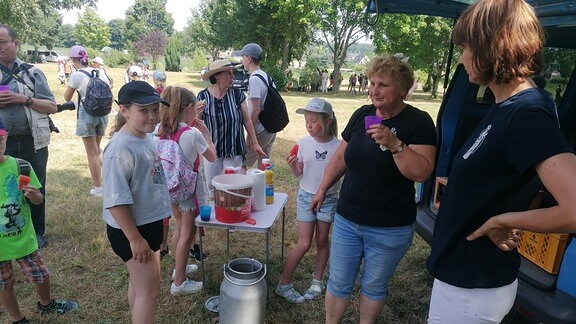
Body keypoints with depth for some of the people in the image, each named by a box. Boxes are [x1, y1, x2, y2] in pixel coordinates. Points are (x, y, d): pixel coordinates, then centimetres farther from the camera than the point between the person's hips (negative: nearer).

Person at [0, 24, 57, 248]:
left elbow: (52, 107, -1)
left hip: (32, 142, -1)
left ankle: (37, 233, 25)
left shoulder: (32, 72, 2)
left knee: (36, 189, 10)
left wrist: (24, 99, -16)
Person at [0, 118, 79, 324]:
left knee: (42, 276, 15)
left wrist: (33, 195, -24)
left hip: (23, 238, 1)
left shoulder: (20, 166, -10)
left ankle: (46, 304, 45)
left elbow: (38, 201, -2)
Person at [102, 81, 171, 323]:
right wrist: (134, 238, -22)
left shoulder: (145, 138, 2)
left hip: (149, 223, 9)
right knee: (149, 289, 4)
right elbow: (115, 201, -26)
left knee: (140, 283, 23)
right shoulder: (121, 149, -26)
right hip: (131, 230, -8)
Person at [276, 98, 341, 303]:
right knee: (304, 244, 1)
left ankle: (317, 281, 32)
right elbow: (298, 173, 1)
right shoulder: (303, 143, -8)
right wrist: (292, 165, -19)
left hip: (328, 199, 0)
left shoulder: (338, 146, -12)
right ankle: (284, 284, 16)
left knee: (322, 241, 13)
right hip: (306, 196, 0)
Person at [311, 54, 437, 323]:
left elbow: (422, 173, -22)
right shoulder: (361, 115, 1)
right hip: (347, 220, 4)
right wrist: (322, 189, 13)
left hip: (390, 229, -3)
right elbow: (341, 157, 10)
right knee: (338, 283, 14)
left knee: (374, 286, 17)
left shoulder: (418, 122, -12)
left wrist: (394, 144, -33)